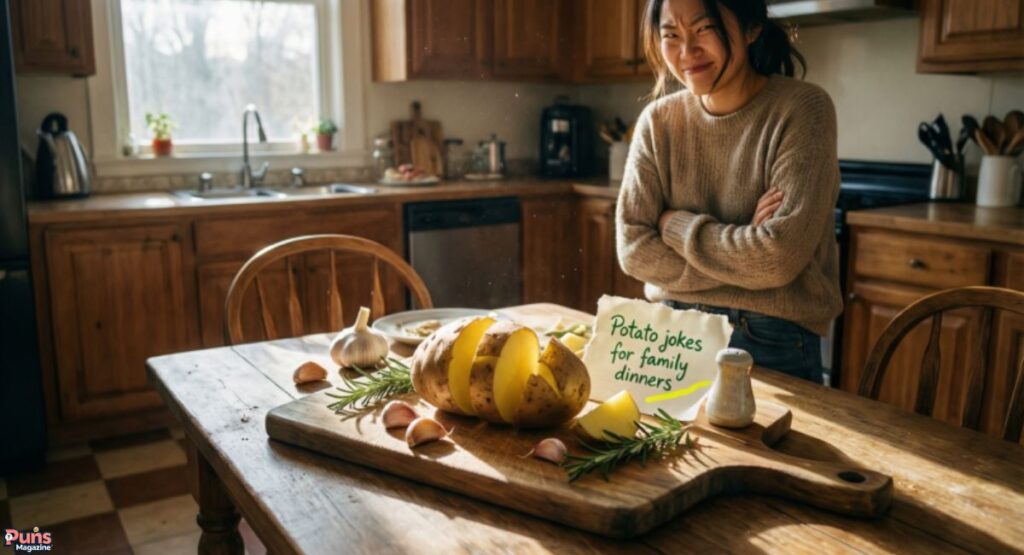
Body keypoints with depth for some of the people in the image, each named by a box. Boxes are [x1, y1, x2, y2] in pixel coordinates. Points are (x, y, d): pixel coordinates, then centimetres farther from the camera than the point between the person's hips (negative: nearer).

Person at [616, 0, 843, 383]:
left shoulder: (801, 109, -13)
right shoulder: (658, 120, -2)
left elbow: (779, 258, -22)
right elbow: (633, 249, -9)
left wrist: (673, 224, -11)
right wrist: (741, 247, -17)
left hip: (772, 341, -3)